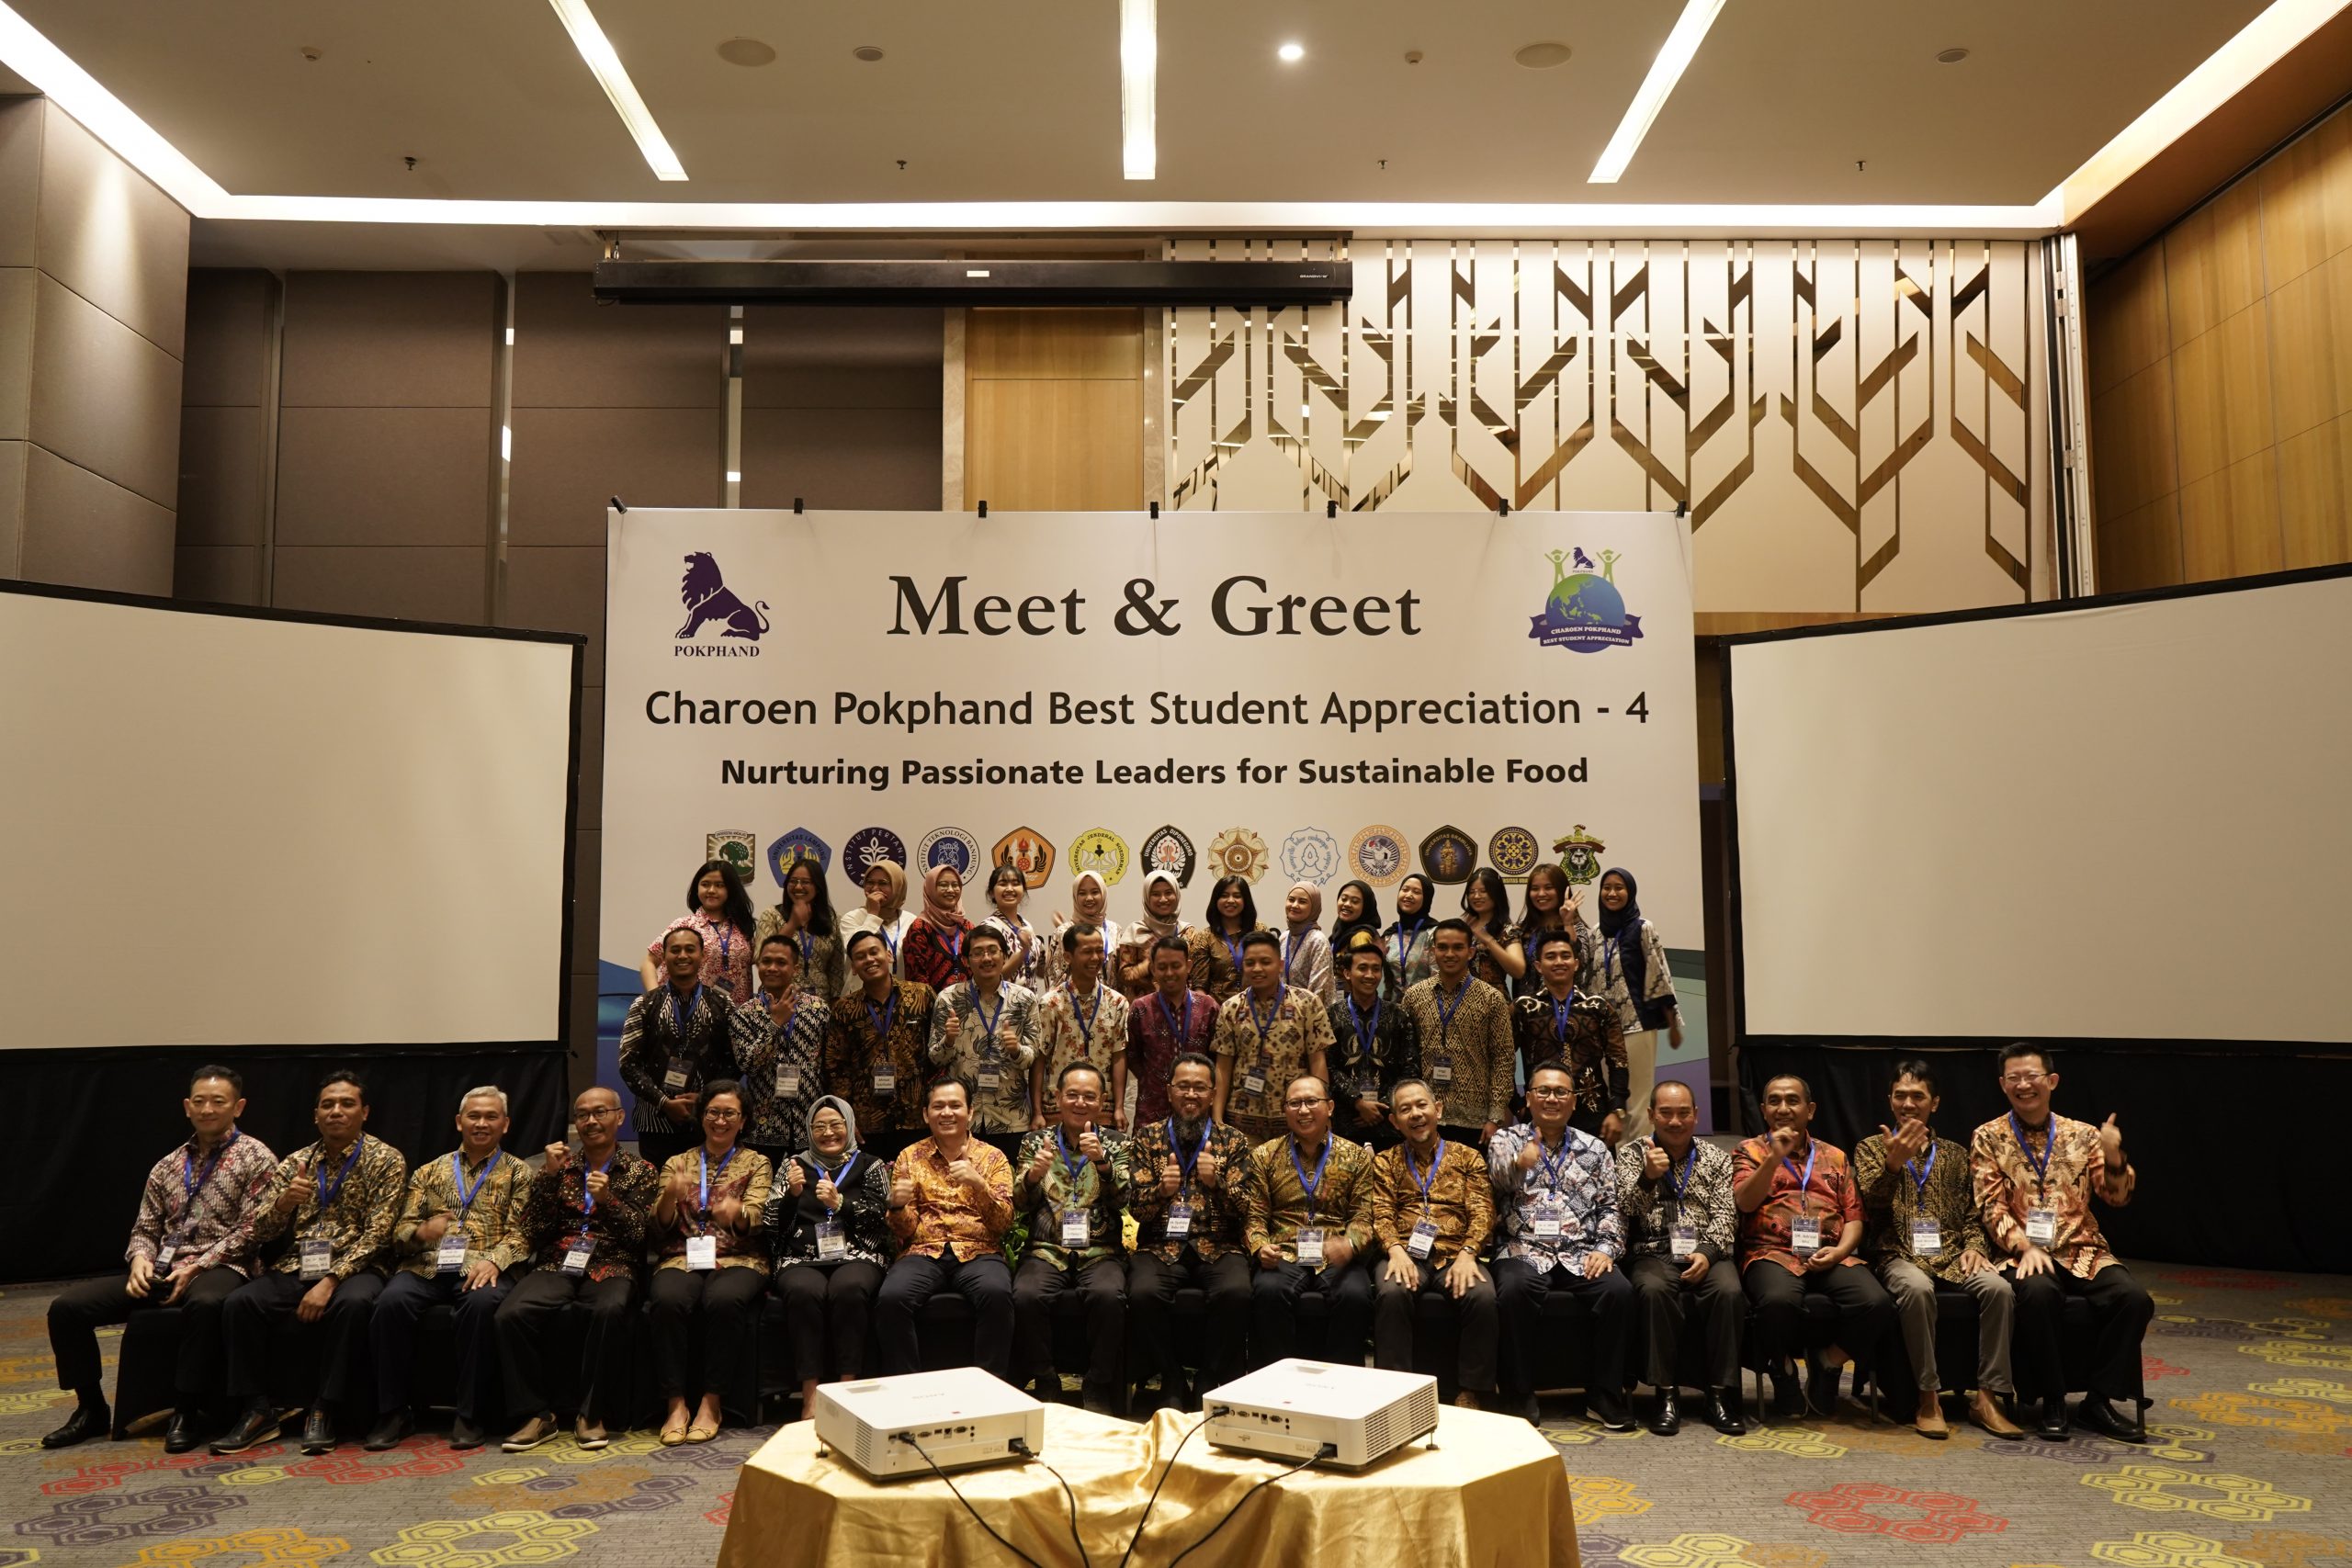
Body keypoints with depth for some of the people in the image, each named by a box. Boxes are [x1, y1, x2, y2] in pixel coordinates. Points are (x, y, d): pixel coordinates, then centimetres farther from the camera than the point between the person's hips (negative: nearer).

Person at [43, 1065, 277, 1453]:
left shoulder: (256, 1158, -1)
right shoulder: (168, 1166, 17)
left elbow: (252, 1230, -9)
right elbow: (145, 1228, 17)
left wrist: (198, 1267, -17)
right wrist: (140, 1258, -6)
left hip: (220, 1268, -6)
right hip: (162, 1269, 6)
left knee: (205, 1303, -42)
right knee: (66, 1306, -10)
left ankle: (185, 1412, -25)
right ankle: (91, 1407, 5)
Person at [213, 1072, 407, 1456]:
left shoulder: (386, 1160, -1)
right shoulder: (295, 1164, 12)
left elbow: (376, 1234, -10)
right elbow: (260, 1232, 7)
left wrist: (330, 1280, -21)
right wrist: (284, 1201, -16)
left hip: (354, 1268, -4)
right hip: (296, 1267, 4)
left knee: (353, 1303, -37)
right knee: (239, 1303, -24)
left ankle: (322, 1410, -22)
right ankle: (259, 1409, -12)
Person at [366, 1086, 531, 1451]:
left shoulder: (518, 1173, 13)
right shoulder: (429, 1172, 21)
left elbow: (520, 1233, 2)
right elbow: (400, 1230, 14)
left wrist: (493, 1259, -19)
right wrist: (421, 1232, -11)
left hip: (481, 1269, -2)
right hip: (426, 1267, 2)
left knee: (482, 1302, -36)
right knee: (391, 1301, -30)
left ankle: (470, 1415, -23)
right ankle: (393, 1411, -15)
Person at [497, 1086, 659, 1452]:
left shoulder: (640, 1172, 10)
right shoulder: (560, 1166, 16)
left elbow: (641, 1234, 0)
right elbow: (533, 1233, 7)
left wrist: (607, 1200, -15)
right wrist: (548, 1175, -3)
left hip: (611, 1267, -2)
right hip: (557, 1265, 2)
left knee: (610, 1310, -37)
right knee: (510, 1314, -29)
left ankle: (590, 1414, -20)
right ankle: (538, 1413, -13)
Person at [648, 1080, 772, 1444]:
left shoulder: (756, 1163, 13)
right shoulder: (677, 1164, 17)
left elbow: (756, 1216, -2)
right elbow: (661, 1226, 7)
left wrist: (737, 1212, -27)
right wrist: (669, 1198, -15)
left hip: (738, 1259, -1)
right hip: (683, 1257, 1)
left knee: (725, 1300, -36)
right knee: (667, 1300, -33)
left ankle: (711, 1403, -22)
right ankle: (675, 1404, -23)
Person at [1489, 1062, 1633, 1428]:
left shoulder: (1594, 1148, 16)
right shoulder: (1507, 1140, 9)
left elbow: (1611, 1207, 12)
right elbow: (1497, 1178, -12)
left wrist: (1606, 1248, -6)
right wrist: (1519, 1163, -35)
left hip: (1582, 1254, 2)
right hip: (1524, 1250, -2)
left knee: (1618, 1290, -27)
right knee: (1515, 1289, -34)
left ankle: (1605, 1394, -12)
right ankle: (1522, 1395, -18)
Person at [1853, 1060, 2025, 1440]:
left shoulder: (1955, 1154, 18)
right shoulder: (1871, 1148, 9)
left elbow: (1971, 1215, 16)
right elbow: (1871, 1204, -6)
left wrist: (1974, 1247, -5)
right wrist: (1893, 1163, -23)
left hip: (1951, 1254, 3)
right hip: (1898, 1255, -3)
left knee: (1998, 1288, -28)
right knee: (1917, 1288, -37)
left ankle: (1985, 1397, -21)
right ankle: (1928, 1397, -27)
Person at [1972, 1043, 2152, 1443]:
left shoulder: (2082, 1135, 10)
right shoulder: (1988, 1138, 3)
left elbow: (2116, 1198, 5)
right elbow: (1991, 1207, -2)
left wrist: (2114, 1159, -15)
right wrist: (2025, 1247, -19)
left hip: (2082, 1250, 3)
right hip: (2023, 1252, -3)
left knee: (2133, 1298, -25)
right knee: (2038, 1293, -36)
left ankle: (2098, 1401, -9)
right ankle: (2052, 1401, -17)